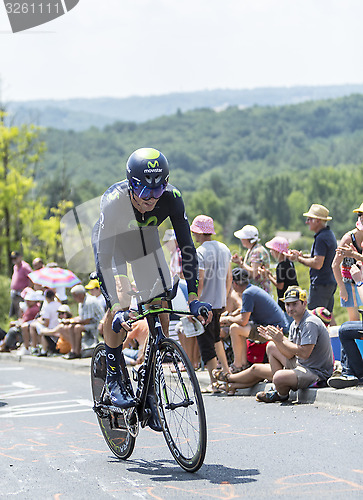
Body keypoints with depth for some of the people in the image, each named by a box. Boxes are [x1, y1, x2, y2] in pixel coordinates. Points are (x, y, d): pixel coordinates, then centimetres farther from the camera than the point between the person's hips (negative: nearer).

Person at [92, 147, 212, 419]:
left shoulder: (171, 198, -32)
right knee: (119, 303, -23)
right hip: (110, 241, -3)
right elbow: (104, 256, -41)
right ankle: (113, 378, -4)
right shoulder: (113, 201, -39)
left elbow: (187, 246, -28)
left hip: (145, 239, 3)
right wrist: (117, 308, -49)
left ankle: (150, 393, 1)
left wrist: (193, 298, -34)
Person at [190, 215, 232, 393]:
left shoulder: (200, 252, -16)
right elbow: (229, 278, 15)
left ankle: (214, 383, -4)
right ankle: (227, 373, 33)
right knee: (216, 338, 26)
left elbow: (199, 283, -21)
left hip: (205, 304, -8)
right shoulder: (224, 249, 8)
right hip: (220, 303, 8)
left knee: (206, 345, -2)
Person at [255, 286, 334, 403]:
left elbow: (304, 353, -30)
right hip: (301, 365, 10)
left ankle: (282, 395, 6)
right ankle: (278, 389, 19)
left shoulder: (310, 324, -22)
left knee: (279, 377, -33)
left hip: (318, 373, -10)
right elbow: (290, 355, 6)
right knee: (271, 346, 18)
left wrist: (282, 340, -23)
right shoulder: (294, 325, 9)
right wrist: (274, 339, -7)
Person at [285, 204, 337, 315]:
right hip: (330, 282, 11)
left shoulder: (321, 238, -18)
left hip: (320, 285, -11)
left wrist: (298, 259, -12)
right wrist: (301, 255, 13)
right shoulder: (329, 234, 14)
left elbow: (317, 264, -23)